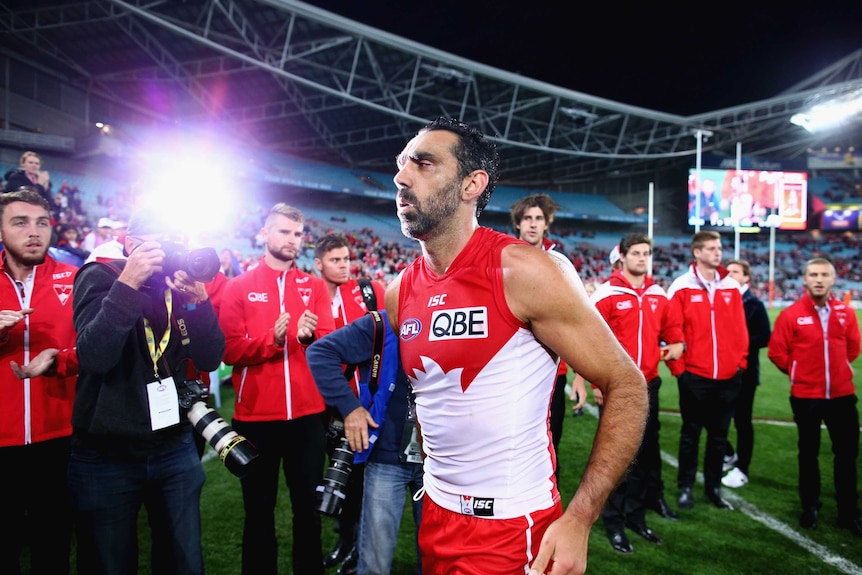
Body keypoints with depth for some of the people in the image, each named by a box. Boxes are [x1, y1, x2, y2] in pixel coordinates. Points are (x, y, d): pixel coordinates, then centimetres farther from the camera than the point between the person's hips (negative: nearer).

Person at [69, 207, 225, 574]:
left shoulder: (182, 283, 2)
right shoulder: (100, 277, -8)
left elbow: (209, 359, -7)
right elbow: (94, 357, -24)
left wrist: (197, 301, -21)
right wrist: (128, 284, -29)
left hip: (174, 448, 4)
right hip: (106, 455, -3)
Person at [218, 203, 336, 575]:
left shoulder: (315, 287, 8)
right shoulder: (238, 287, 2)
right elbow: (229, 349, -7)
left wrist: (310, 336, -24)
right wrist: (272, 339, -22)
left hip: (308, 415, 2)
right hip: (256, 416, -1)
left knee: (308, 506, 13)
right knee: (259, 510, 12)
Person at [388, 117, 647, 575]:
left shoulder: (525, 272, -17)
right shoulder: (398, 294, 0)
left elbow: (626, 386, -15)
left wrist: (578, 520, -19)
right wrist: (434, 479, 7)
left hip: (514, 529, -5)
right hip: (434, 518, 6)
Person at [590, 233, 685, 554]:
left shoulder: (658, 295, 9)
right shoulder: (607, 295, -9)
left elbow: (672, 326, 24)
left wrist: (676, 343, 2)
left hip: (648, 385, 6)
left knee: (646, 452, 13)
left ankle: (636, 514, 28)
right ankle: (613, 521, 15)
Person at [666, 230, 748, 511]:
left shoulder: (731, 286, 6)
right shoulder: (681, 287, -6)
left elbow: (740, 328, 9)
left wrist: (740, 361, 5)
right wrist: (677, 367, -8)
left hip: (728, 376, 4)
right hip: (694, 375, -3)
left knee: (719, 435, 13)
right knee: (690, 434, 8)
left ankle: (714, 487, 27)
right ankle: (685, 487, 21)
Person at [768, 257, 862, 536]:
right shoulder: (791, 314, -10)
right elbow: (777, 352, -3)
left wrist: (835, 368, 13)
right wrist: (798, 372, 5)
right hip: (805, 396, -2)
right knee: (809, 453, 11)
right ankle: (810, 508, 25)